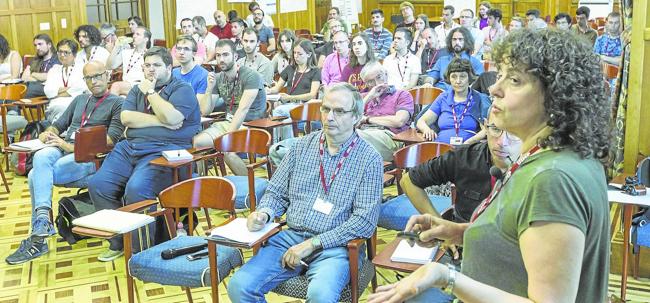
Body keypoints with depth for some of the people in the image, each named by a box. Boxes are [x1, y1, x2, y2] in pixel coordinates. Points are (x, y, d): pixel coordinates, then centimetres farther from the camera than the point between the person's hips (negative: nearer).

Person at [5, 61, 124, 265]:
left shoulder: (117, 103, 5)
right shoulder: (79, 100, 28)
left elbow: (111, 139, -8)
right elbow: (59, 125, 30)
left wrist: (72, 146, -14)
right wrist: (48, 133, 4)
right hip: (61, 150, 5)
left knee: (35, 176, -26)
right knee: (40, 157, -30)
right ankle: (42, 221, -34)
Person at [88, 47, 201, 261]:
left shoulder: (182, 89, 3)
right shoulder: (138, 89, 22)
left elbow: (171, 118, -16)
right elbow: (126, 118, 4)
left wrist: (150, 93, -4)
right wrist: (160, 121, -7)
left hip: (163, 151, -7)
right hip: (130, 147, 7)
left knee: (136, 189, -31)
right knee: (98, 185, -10)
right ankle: (119, 241, 4)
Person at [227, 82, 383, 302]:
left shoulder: (369, 159, -4)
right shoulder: (303, 145, 9)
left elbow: (365, 221, -10)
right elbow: (277, 193, 15)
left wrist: (313, 244, -14)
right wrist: (264, 213, -8)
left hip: (335, 245, -3)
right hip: (291, 236, 4)